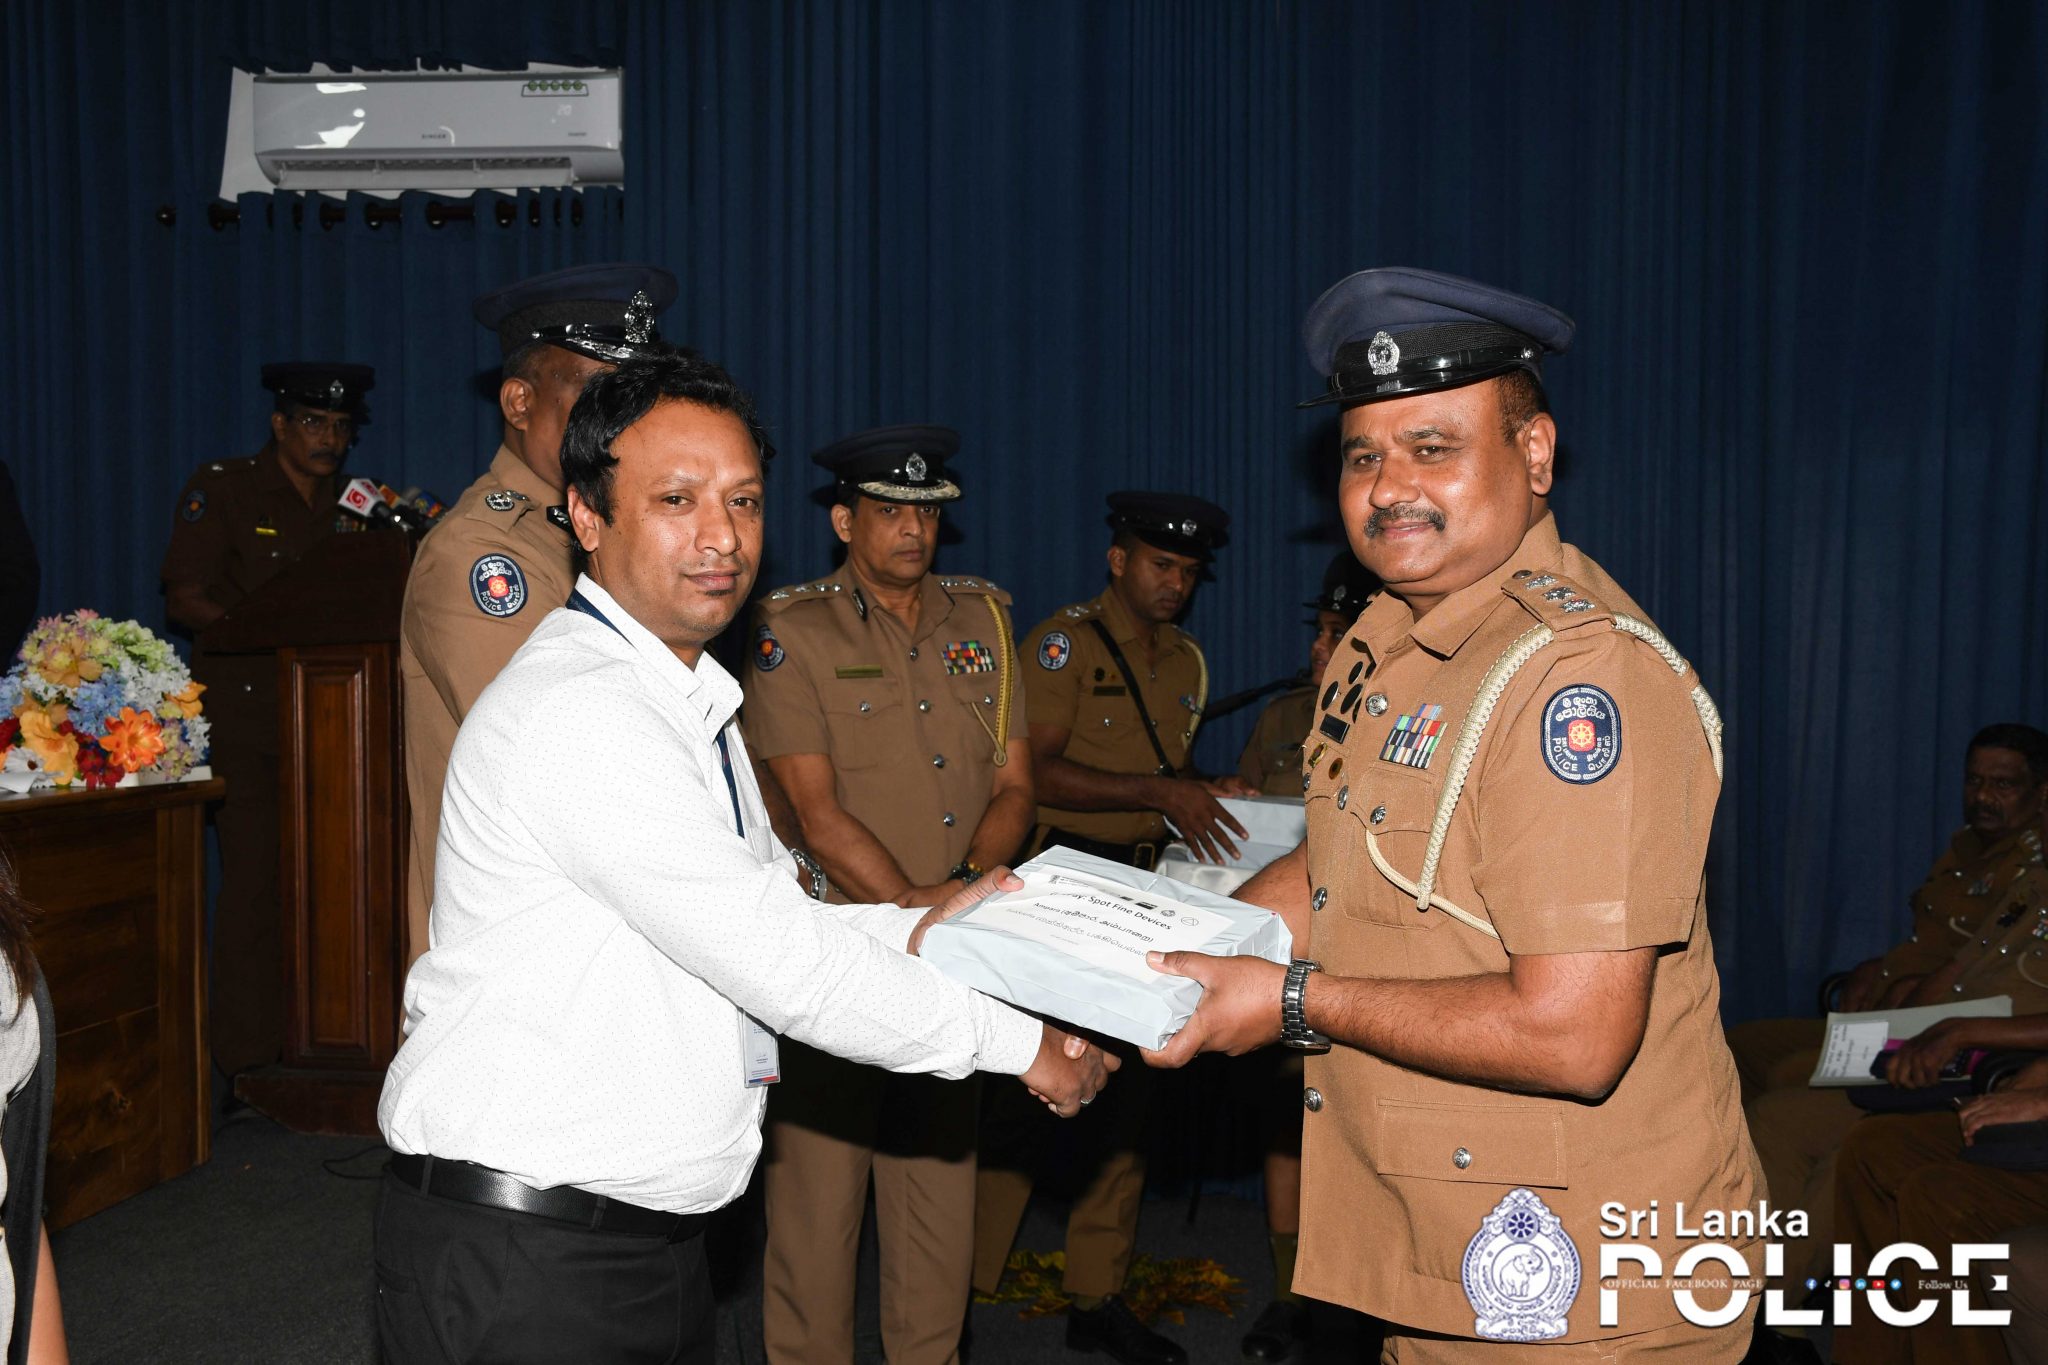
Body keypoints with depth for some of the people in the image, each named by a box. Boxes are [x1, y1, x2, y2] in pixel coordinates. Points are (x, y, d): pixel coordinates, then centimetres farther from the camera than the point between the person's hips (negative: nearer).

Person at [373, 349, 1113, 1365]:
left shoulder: (690, 704, 13)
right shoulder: (577, 710, -21)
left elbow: (759, 923, 14)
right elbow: (773, 961, -21)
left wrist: (914, 933, -2)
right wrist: (1019, 1042, -12)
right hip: (521, 1253, -9)